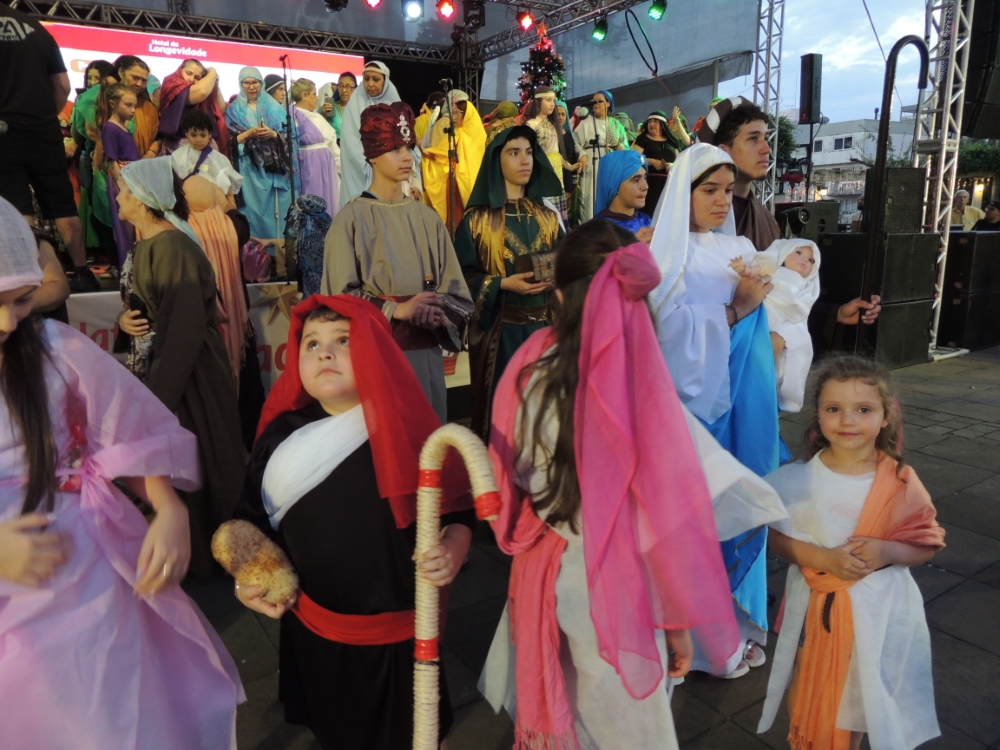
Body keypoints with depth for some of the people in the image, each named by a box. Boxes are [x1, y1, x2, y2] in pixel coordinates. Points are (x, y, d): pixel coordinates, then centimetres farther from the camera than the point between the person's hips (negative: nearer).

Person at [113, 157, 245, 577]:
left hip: (188, 373, -9)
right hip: (157, 364, 9)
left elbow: (186, 327, -24)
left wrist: (161, 397, -23)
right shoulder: (146, 245, 11)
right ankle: (186, 552, 32)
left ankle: (206, 556, 21)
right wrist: (126, 320, -4)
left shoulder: (171, 247, -19)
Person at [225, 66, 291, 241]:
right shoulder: (234, 110, 9)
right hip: (251, 169, -1)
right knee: (256, 208, -3)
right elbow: (230, 141, 3)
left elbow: (288, 136, 6)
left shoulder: (274, 107, 12)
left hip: (275, 167, 1)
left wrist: (272, 134, -11)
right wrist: (249, 133, -11)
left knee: (278, 209, -1)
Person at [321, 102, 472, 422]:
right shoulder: (351, 218, -3)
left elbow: (455, 290, 6)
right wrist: (397, 310, -18)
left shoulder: (427, 218, 9)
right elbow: (341, 295, -7)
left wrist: (437, 315, -14)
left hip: (426, 351, 4)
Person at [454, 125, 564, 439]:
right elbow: (463, 276, -5)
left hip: (544, 325, 4)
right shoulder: (477, 219, -1)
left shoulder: (548, 217, 11)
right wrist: (503, 284, -19)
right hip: (499, 329, -3)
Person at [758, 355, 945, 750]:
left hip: (878, 610, 0)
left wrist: (888, 551, -22)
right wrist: (824, 559, -23)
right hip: (816, 605, 0)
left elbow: (926, 546, -3)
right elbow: (778, 538, -8)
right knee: (811, 692, 18)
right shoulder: (802, 479, -13)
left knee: (861, 695, 18)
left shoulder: (901, 482, -11)